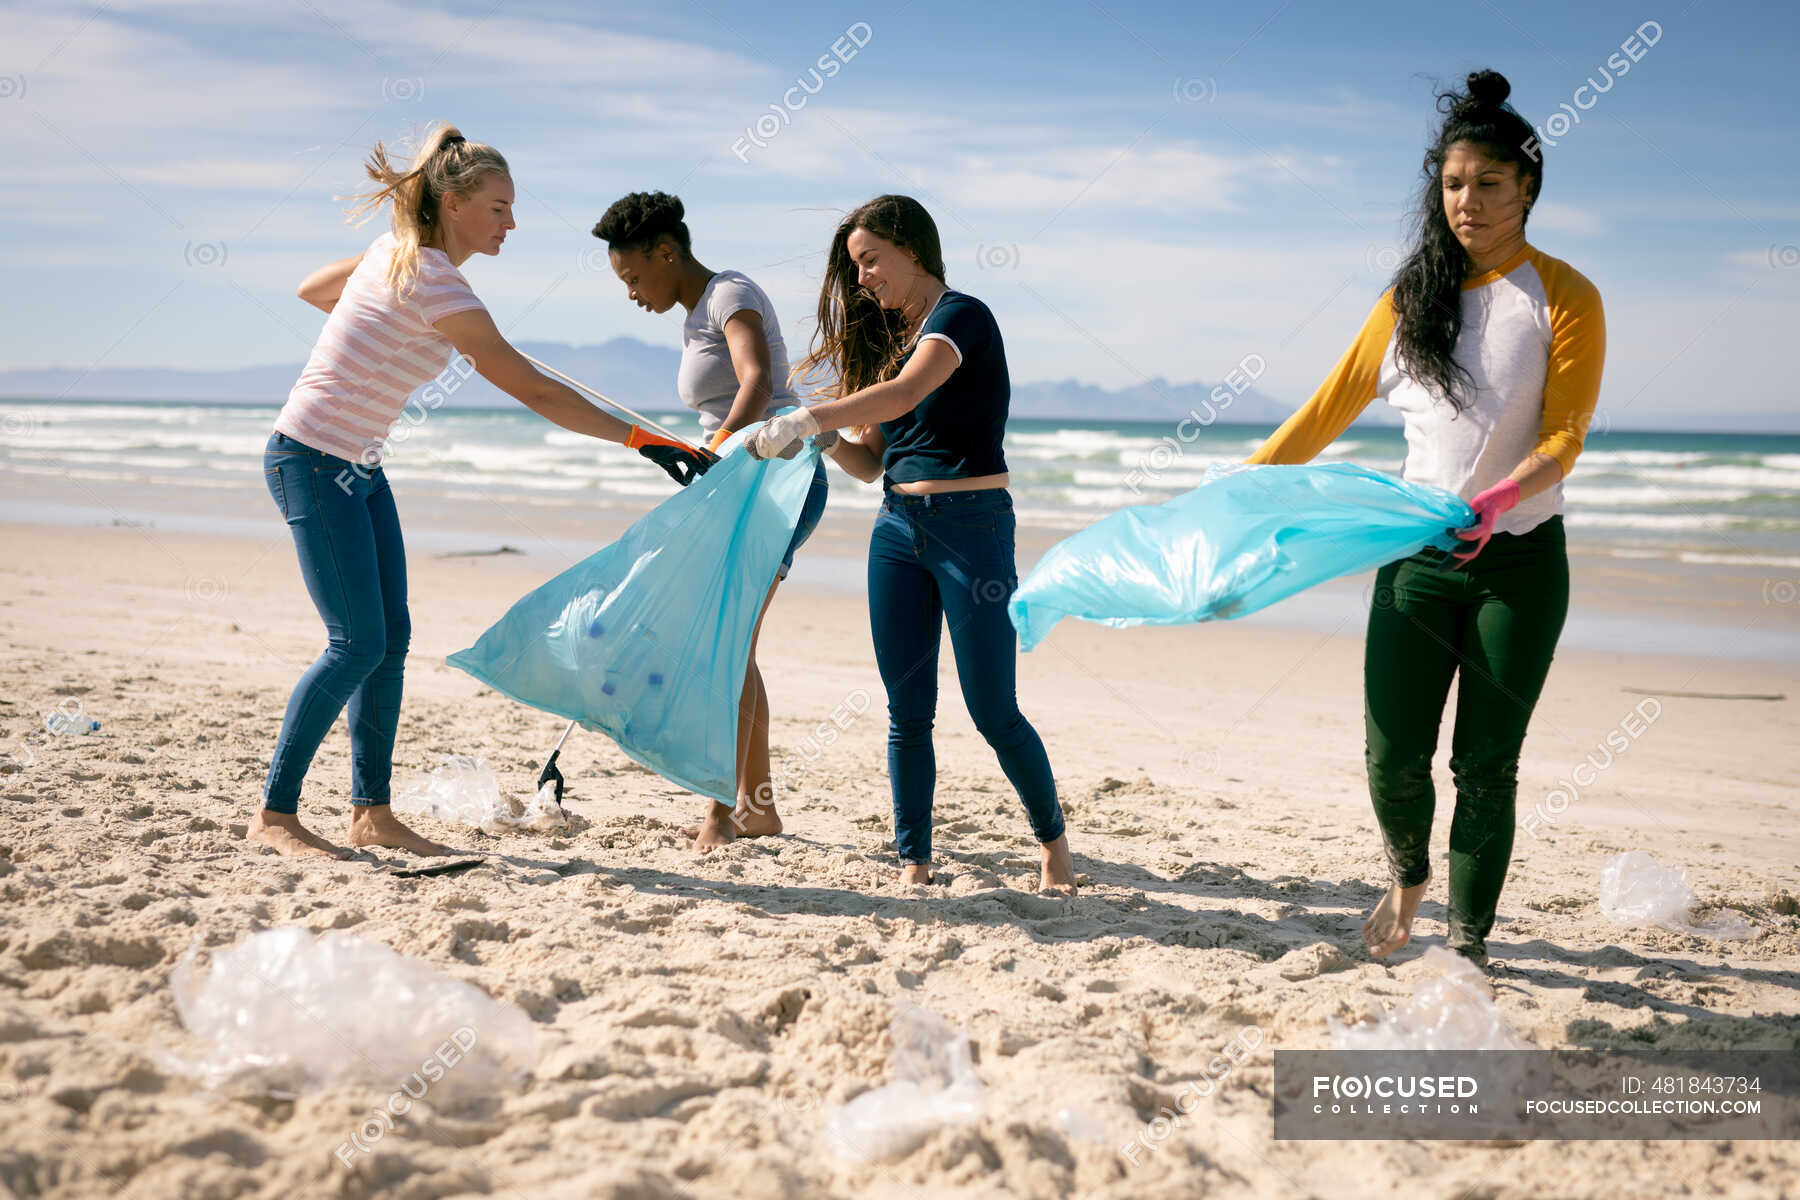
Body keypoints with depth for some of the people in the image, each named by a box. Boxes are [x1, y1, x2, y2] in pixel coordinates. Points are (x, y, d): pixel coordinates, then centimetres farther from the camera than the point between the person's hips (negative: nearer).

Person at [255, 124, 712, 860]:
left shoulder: (399, 250, 6)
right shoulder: (435, 284, -21)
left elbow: (311, 289, 24)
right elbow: (536, 392, -24)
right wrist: (643, 440, -23)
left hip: (357, 468, 9)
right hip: (313, 462, -9)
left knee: (391, 638, 5)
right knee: (358, 645, -10)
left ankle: (371, 811, 11)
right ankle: (274, 814, -1)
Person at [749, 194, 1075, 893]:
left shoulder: (961, 316, -8)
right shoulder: (890, 338, 16)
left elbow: (904, 394, -28)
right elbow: (871, 461, 15)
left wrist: (808, 419, -30)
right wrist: (823, 439, -4)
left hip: (972, 526, -7)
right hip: (897, 528, 7)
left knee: (993, 711, -3)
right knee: (908, 710, 4)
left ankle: (1053, 841, 17)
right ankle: (913, 862, 11)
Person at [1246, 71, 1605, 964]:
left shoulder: (1563, 300, -2)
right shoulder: (1412, 297, 9)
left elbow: (1563, 438, -11)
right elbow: (1330, 408, 13)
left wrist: (1501, 496, -30)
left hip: (1517, 560, -3)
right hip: (1417, 554, 3)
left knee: (1485, 763, 0)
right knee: (1392, 755, -1)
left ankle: (1467, 941, 13)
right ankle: (1409, 874, 30)